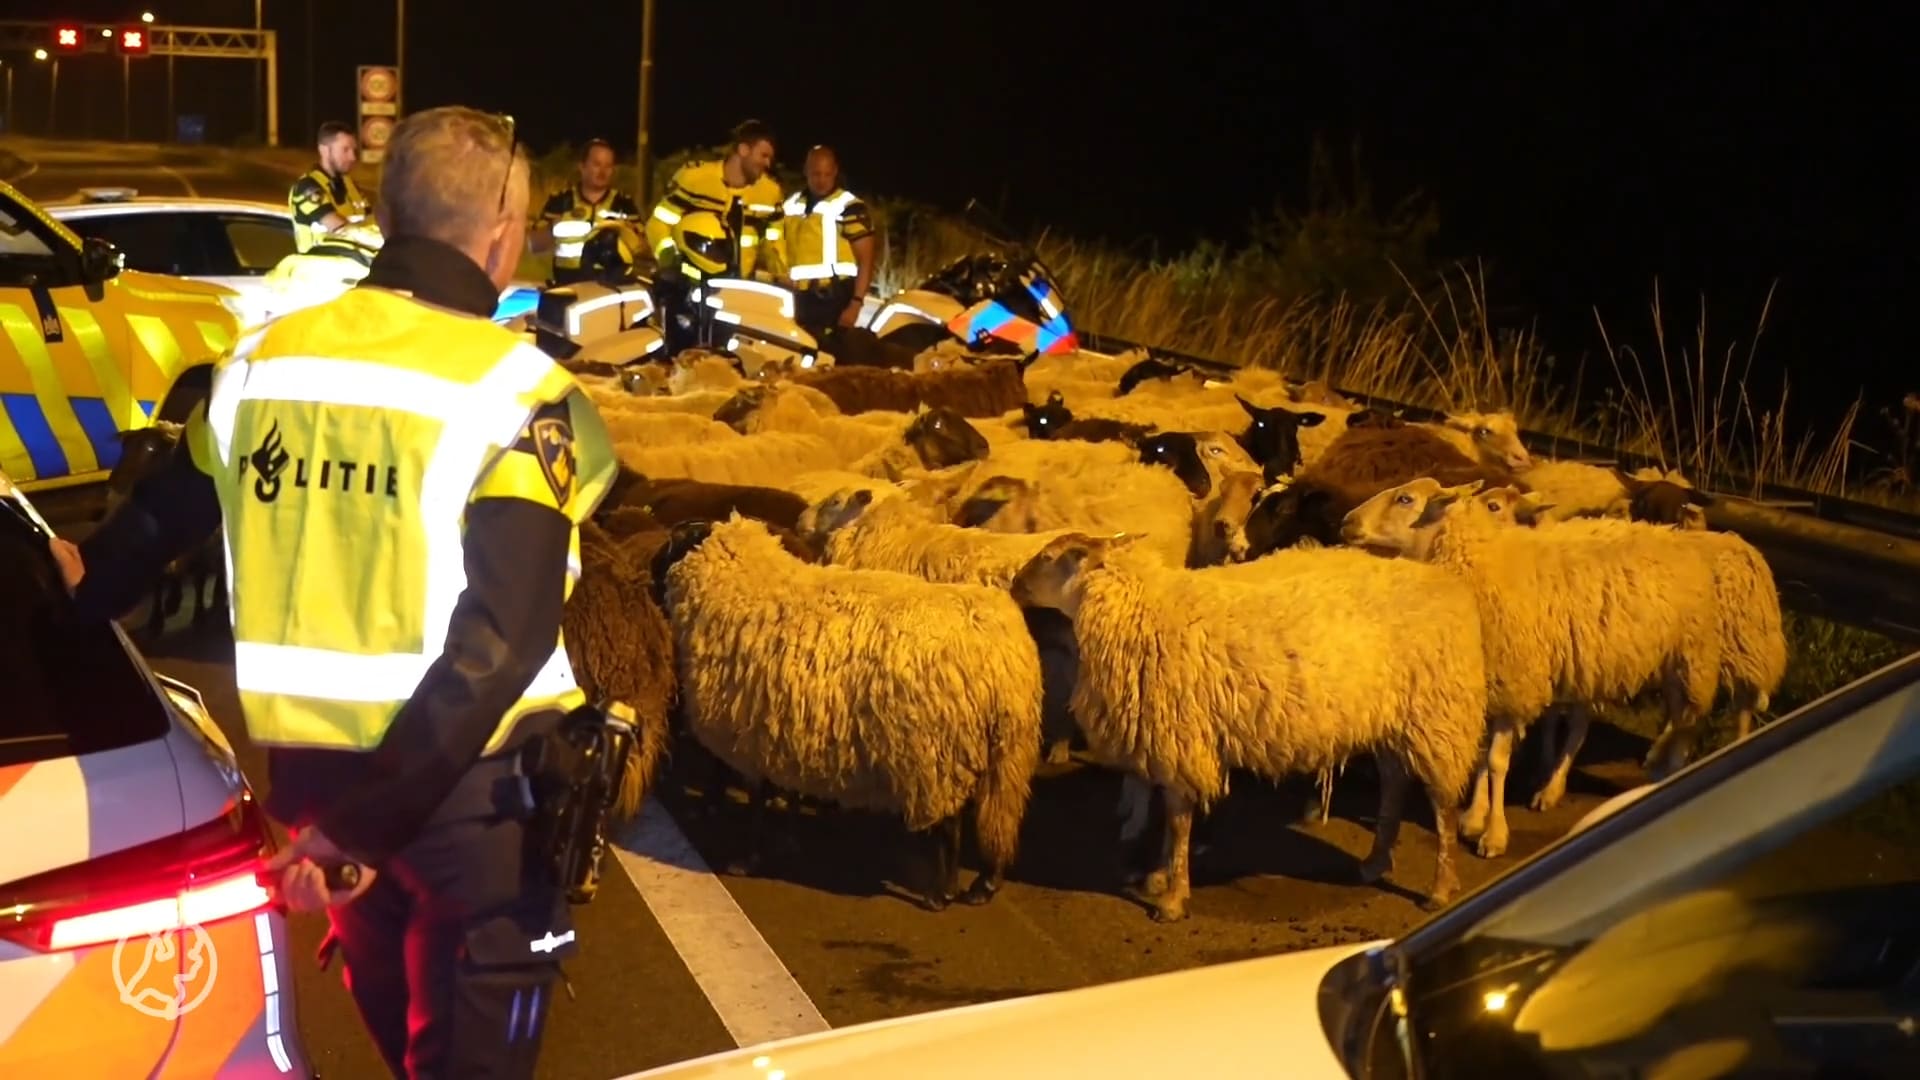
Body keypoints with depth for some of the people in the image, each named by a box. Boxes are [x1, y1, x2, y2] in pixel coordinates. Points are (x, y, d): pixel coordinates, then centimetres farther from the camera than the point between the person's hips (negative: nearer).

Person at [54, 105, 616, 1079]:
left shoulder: (261, 358, 2)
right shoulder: (510, 391, -16)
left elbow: (163, 516, 17)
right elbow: (503, 639, -24)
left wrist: (85, 583, 36)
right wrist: (373, 813, -21)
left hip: (303, 758, 6)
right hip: (467, 777, -6)